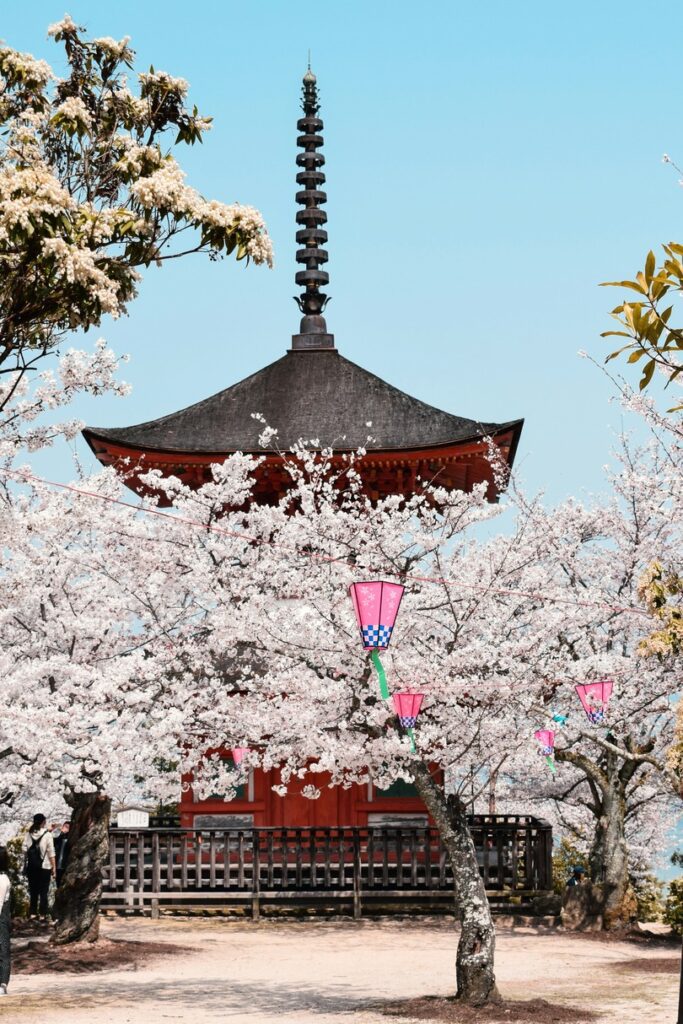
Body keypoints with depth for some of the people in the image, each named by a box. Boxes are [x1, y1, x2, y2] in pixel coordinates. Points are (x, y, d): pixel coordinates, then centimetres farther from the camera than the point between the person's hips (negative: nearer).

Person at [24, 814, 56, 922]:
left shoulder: (29, 834, 1)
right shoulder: (47, 835, -9)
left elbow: (26, 851, -1)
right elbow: (51, 853, -9)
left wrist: (25, 867, 5)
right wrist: (54, 868, -4)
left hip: (31, 866, 4)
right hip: (44, 867, -3)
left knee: (33, 891, 12)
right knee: (43, 892, 2)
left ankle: (32, 914, 14)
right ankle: (43, 916, 1)